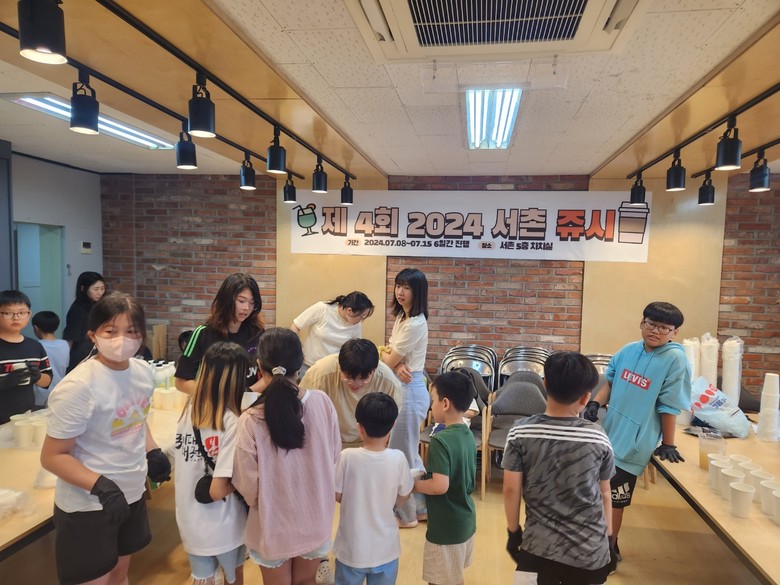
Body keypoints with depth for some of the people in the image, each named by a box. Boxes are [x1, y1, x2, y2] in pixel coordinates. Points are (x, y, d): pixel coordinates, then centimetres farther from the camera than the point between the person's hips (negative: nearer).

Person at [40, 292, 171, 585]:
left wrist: (152, 452, 2)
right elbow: (52, 456, -19)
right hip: (88, 506, -6)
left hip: (131, 494, 6)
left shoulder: (142, 370, -5)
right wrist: (100, 486, -29)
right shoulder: (78, 386, -26)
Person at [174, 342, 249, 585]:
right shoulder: (231, 421, -26)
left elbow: (188, 471, 4)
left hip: (190, 523, 4)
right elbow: (218, 490, -26)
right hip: (224, 528, -4)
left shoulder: (187, 412, -8)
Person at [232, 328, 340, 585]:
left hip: (274, 527, -1)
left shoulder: (251, 420, -25)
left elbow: (249, 487, -15)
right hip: (315, 521, 2)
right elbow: (334, 457, -3)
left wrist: (262, 502, 7)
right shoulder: (323, 402, -18)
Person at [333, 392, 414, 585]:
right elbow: (404, 496, -3)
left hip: (352, 548, -1)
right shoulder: (398, 459, -18)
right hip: (385, 548, 1)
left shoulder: (347, 457, -21)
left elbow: (337, 496, -8)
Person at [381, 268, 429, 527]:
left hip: (409, 390, -10)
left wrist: (389, 358, 5)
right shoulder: (402, 317, 10)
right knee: (409, 451, 20)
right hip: (402, 387, 10)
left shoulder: (415, 324, -22)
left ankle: (406, 514, 23)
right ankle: (421, 507, 35)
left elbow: (388, 361, -18)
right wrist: (397, 364, -14)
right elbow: (390, 352, 7)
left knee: (400, 453, 5)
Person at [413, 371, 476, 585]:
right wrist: (426, 476, 11)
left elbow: (440, 486, -30)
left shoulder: (440, 440, -25)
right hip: (466, 520, 8)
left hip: (446, 527, -8)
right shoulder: (468, 435, 0)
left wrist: (414, 484, -14)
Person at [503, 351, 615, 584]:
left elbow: (511, 490, -7)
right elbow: (604, 493, 3)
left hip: (540, 548, -2)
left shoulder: (520, 433, -12)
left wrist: (513, 532, 8)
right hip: (591, 551, 2)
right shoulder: (599, 438, -9)